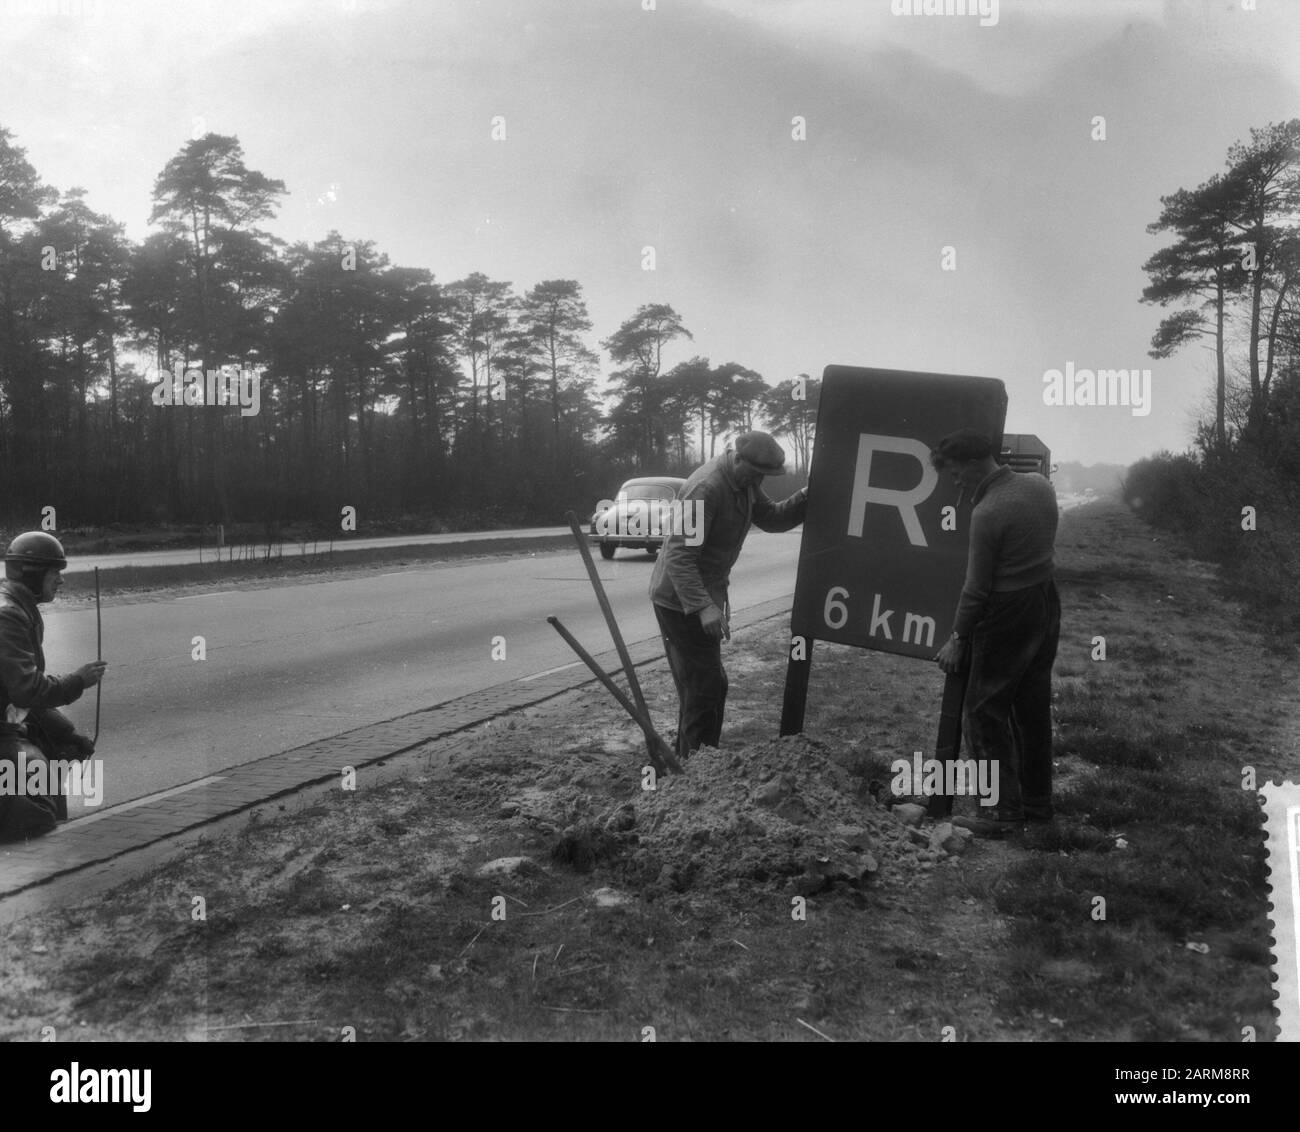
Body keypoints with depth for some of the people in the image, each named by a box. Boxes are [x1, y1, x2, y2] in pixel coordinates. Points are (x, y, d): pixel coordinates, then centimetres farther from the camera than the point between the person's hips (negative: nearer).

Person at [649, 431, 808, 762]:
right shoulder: (706, 487, -26)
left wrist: (808, 496, -3)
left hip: (703, 598, 10)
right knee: (703, 688, -8)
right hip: (682, 603, -10)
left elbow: (772, 518, 12)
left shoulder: (743, 482, 4)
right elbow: (679, 555, -30)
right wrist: (703, 607, -36)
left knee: (712, 685, 18)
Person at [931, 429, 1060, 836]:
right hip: (1047, 604, 9)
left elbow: (977, 588, -17)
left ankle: (1006, 812, 6)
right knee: (1034, 708, 17)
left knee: (984, 714, 3)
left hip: (1007, 617, -9)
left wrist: (958, 639, -7)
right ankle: (1038, 802, 28)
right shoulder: (1040, 485, 2)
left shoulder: (987, 513, -23)